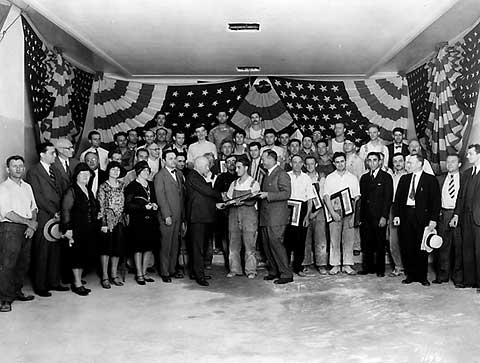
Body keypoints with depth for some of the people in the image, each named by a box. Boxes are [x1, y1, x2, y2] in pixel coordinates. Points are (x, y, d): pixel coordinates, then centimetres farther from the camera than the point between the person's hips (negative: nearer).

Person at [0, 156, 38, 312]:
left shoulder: (27, 187, 16)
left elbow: (33, 208, 16)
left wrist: (32, 225, -2)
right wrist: (29, 223, -10)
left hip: (27, 229, 7)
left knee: (24, 263, 10)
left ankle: (17, 292, 24)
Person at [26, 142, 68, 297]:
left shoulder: (54, 171, 18)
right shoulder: (33, 172, -4)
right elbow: (38, 197, -10)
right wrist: (54, 212, -10)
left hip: (57, 216, 7)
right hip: (43, 217, -6)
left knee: (55, 252, 9)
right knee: (41, 253, -1)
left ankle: (54, 282, 19)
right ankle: (39, 286, 9)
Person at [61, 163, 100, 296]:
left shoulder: (89, 191, 16)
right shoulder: (71, 191, -6)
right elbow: (65, 210, -11)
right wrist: (67, 228, -16)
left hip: (90, 230, 7)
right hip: (77, 229, -7)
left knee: (86, 255, 8)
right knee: (77, 255, -1)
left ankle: (77, 280, 21)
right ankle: (78, 284, 6)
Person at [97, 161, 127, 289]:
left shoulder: (122, 185, 9)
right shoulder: (103, 186, -4)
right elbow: (101, 206, -7)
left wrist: (125, 217, 7)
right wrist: (103, 223, -12)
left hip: (120, 220, 5)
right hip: (108, 220, -4)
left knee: (118, 247, 6)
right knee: (106, 247, 0)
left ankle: (114, 275, 16)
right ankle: (105, 277, 7)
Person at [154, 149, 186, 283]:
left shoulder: (179, 174, 15)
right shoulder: (159, 176, -6)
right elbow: (160, 197, -11)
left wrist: (183, 217, 15)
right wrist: (166, 215, -16)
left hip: (178, 216, 6)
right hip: (167, 216, -6)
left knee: (175, 244, 10)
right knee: (166, 245, 1)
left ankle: (172, 270, 21)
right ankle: (164, 273, 10)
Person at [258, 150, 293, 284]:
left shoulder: (282, 174, -8)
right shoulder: (267, 175, 21)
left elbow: (286, 193, -17)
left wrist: (267, 195, -20)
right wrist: (259, 194, 10)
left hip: (277, 216, -9)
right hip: (265, 217, 9)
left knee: (276, 243, -11)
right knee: (267, 245, 10)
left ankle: (286, 274, -4)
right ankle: (274, 271, 21)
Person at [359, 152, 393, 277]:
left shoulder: (386, 177, 0)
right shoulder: (364, 178, 15)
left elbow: (388, 198, -5)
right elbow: (362, 197, 13)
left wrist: (384, 216, -12)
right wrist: (360, 216, 5)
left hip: (379, 216, -4)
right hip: (366, 216, 4)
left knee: (380, 243, 2)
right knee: (366, 242, 4)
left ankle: (380, 269, 12)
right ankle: (368, 267, 15)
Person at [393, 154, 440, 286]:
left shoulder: (431, 180, 1)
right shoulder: (404, 179, 14)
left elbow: (436, 201, -3)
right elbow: (397, 198, 12)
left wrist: (433, 219, -11)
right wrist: (396, 215, 2)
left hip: (422, 217, -4)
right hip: (405, 216, 4)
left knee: (421, 248, 3)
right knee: (406, 247, 4)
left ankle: (422, 277, 15)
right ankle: (410, 275, 15)